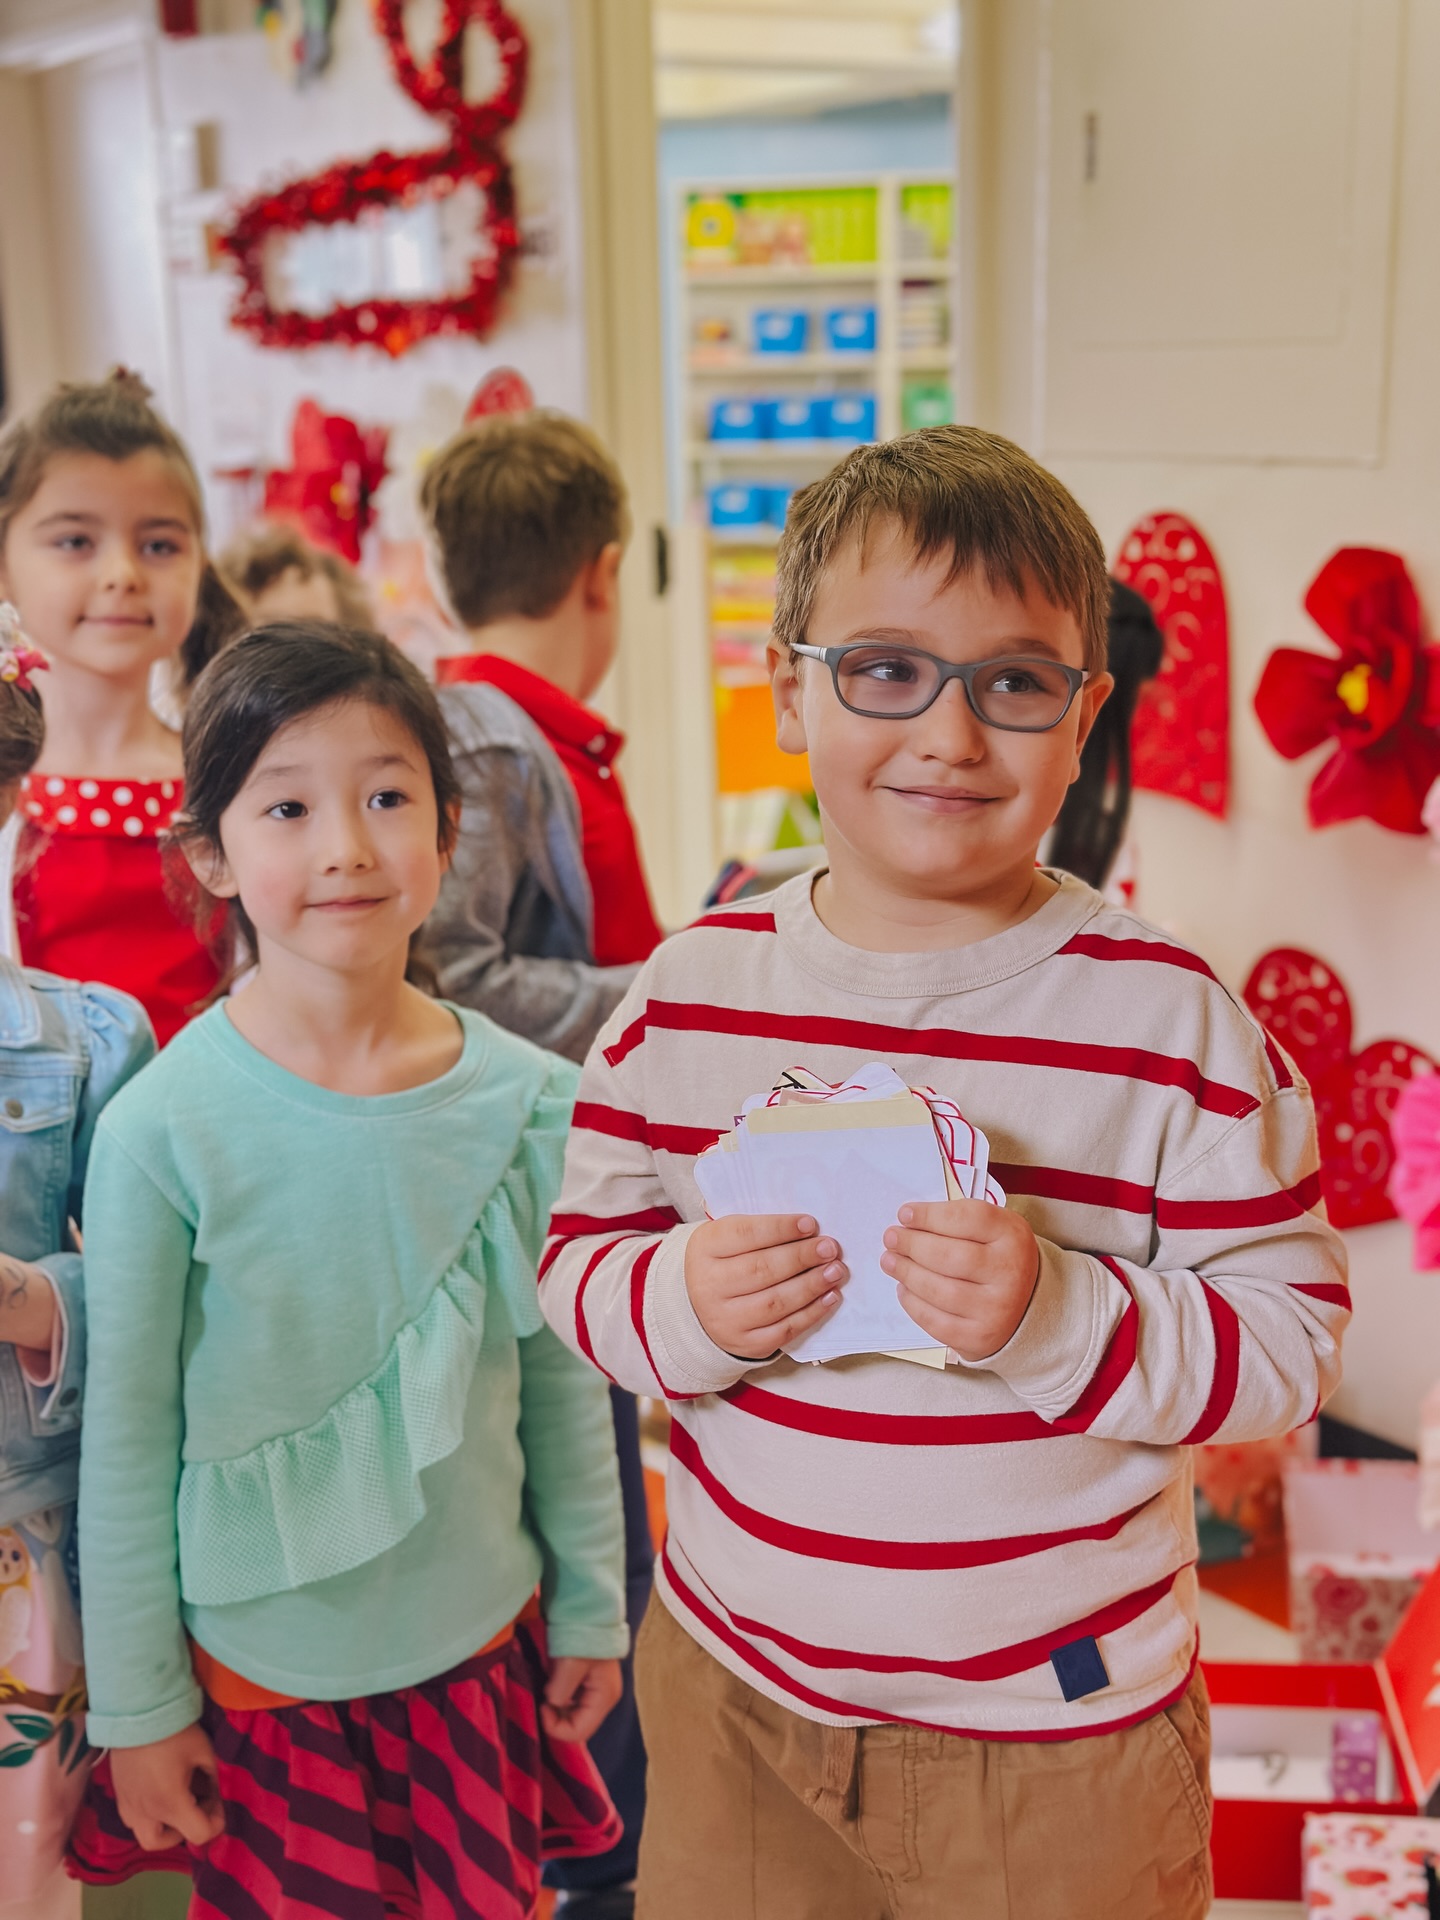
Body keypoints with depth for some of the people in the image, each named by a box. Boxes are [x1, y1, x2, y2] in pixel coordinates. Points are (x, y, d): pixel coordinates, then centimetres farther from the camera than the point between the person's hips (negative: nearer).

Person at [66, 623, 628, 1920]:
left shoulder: (528, 1103, -9)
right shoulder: (166, 1130, -16)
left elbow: (564, 1380, 2)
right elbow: (126, 1439, -8)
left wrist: (590, 1608, 9)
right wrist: (136, 1706, -1)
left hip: (481, 1641, 2)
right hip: (258, 1666, -2)